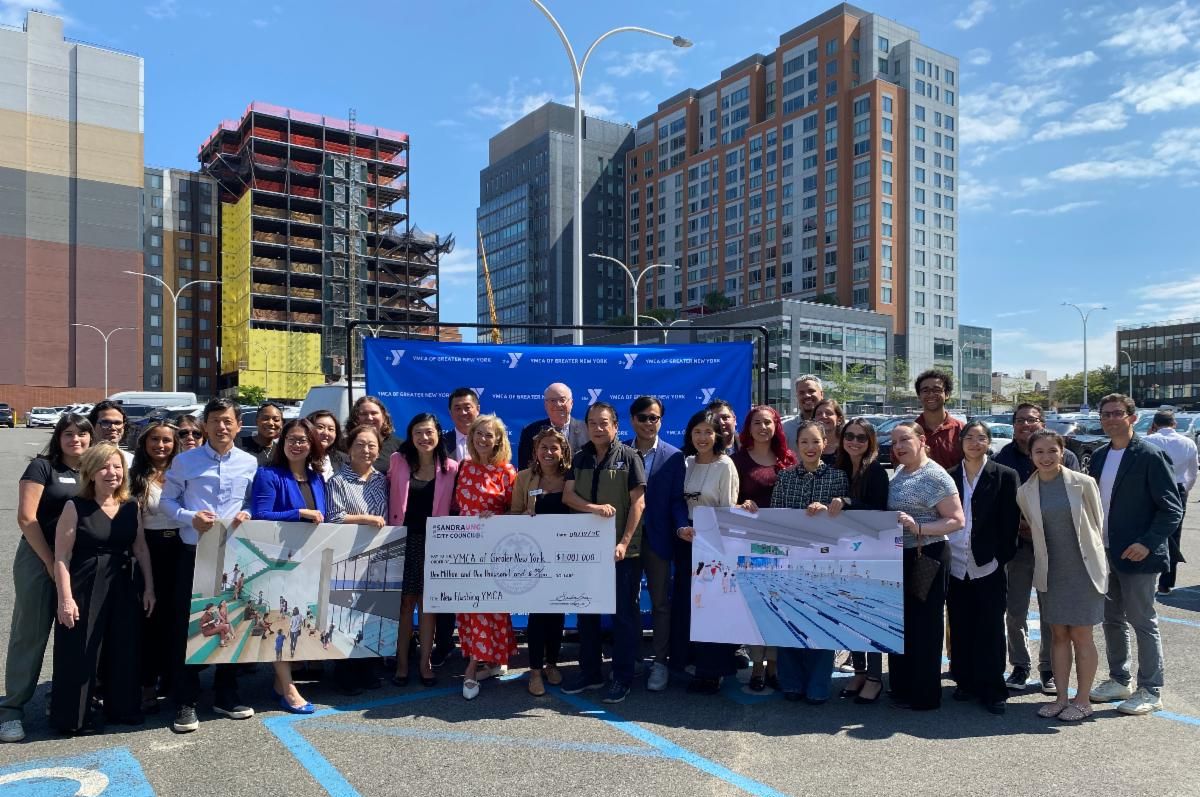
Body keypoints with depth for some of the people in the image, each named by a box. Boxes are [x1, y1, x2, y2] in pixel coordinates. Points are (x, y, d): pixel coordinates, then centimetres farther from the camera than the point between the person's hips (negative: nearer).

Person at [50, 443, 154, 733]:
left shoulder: (131, 507, 4)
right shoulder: (75, 507, -9)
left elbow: (141, 549, 9)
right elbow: (62, 557, -10)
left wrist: (149, 587, 6)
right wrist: (65, 598, -15)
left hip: (122, 588, 5)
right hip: (84, 589, -4)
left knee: (123, 650, 12)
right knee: (79, 654, 3)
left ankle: (122, 708, 28)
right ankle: (71, 717, 21)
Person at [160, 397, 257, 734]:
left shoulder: (250, 463, 3)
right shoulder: (185, 461, -1)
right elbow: (166, 499, 3)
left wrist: (247, 514, -11)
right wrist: (190, 517, -14)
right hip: (194, 552, -1)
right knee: (186, 625, 2)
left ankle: (226, 695, 26)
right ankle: (185, 702, 16)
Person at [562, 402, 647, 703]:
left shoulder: (629, 457, -2)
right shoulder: (579, 459, 10)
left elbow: (638, 502, -7)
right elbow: (567, 495, 2)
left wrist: (624, 542, -15)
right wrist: (593, 507, -18)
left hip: (622, 549, -4)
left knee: (625, 613, 2)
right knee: (586, 611, 12)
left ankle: (622, 678, 13)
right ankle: (589, 672, 25)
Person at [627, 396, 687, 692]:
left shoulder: (673, 457, -1)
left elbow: (677, 499, -4)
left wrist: (683, 528, -20)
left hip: (657, 537, -1)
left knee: (660, 601, 7)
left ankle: (660, 662, 18)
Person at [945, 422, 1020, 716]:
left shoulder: (1005, 476, 0)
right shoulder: (950, 477, 8)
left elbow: (1009, 523, -2)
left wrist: (1000, 558, -8)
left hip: (988, 568, -3)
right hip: (956, 567, 3)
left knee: (990, 631, 3)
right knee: (961, 630, 10)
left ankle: (992, 690, 13)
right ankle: (966, 683, 23)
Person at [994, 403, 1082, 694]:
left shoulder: (1066, 457, -1)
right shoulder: (1003, 459, 2)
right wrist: (1017, 524, -10)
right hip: (1017, 545, 1)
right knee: (1015, 612, 6)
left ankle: (1048, 668, 24)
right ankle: (1020, 666, 22)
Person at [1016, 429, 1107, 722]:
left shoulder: (1083, 483, -9)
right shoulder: (1025, 492, -1)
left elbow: (1098, 523, 1)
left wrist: (1095, 558, 5)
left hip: (1083, 569, -3)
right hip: (1050, 572, 3)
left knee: (1081, 635, 5)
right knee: (1058, 634, 11)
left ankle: (1082, 700, 18)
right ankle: (1061, 698, 21)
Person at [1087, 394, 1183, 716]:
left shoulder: (1150, 456, -11)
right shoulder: (1098, 457, 9)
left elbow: (1172, 508, -12)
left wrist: (1147, 543, -22)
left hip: (1137, 554, -6)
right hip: (1105, 553, 7)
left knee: (1143, 622, 3)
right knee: (1112, 620, 15)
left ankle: (1150, 692, 16)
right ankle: (1118, 680, 30)